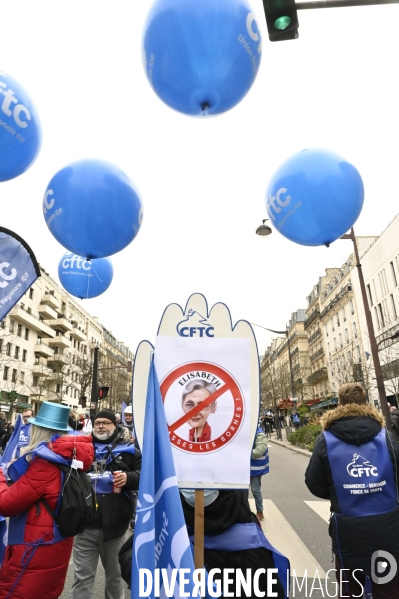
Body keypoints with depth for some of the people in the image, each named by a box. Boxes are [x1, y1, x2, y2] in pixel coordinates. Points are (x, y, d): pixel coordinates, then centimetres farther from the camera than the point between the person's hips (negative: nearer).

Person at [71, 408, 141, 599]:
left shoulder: (128, 449, -1)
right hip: (85, 523, 1)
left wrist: (128, 477, -22)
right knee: (82, 576, 12)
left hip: (114, 523, 0)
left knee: (115, 573, 20)